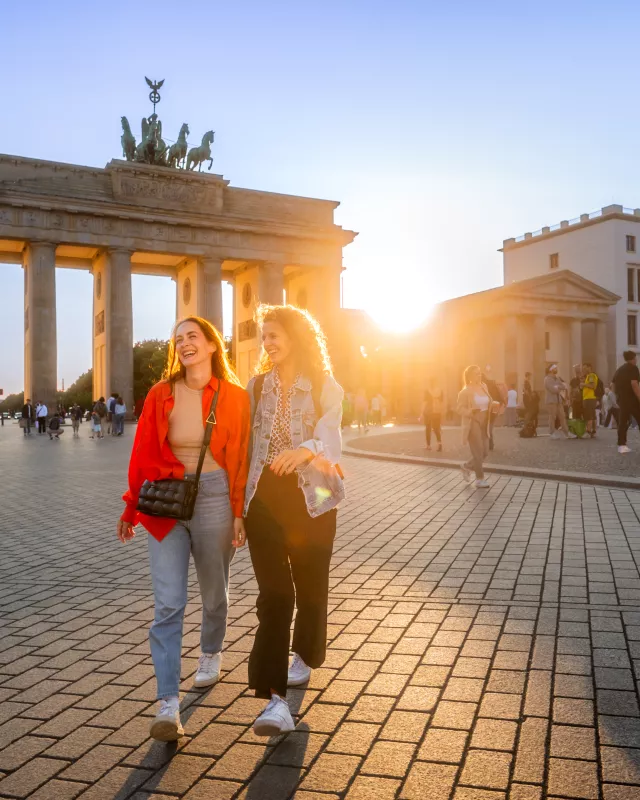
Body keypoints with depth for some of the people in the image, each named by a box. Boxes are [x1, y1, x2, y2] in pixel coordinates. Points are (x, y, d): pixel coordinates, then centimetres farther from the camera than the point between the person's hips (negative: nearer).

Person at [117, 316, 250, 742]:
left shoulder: (234, 396, -4)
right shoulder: (161, 395, 0)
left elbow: (241, 459, -1)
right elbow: (142, 454, 5)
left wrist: (239, 512, -3)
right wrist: (131, 508, 8)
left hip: (213, 498, 0)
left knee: (214, 592, 18)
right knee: (168, 603, -5)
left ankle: (211, 652, 47)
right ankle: (169, 704, 0)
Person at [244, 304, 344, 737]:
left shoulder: (325, 388, -5)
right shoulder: (257, 386, 6)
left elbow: (330, 436, -20)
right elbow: (244, 440, 8)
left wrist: (306, 451, -41)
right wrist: (239, 501, 2)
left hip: (311, 498, -1)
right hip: (264, 498, 1)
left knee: (310, 585, 15)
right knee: (273, 595, -7)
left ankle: (304, 656, 42)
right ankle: (276, 699, -7)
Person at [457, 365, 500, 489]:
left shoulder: (484, 386, 7)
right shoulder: (465, 391, -12)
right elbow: (459, 408, -11)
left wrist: (495, 405, 0)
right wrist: (470, 411, -27)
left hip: (484, 423, 7)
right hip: (472, 424, -7)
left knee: (484, 452, 9)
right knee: (478, 452, -4)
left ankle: (467, 467, 32)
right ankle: (480, 479, 8)